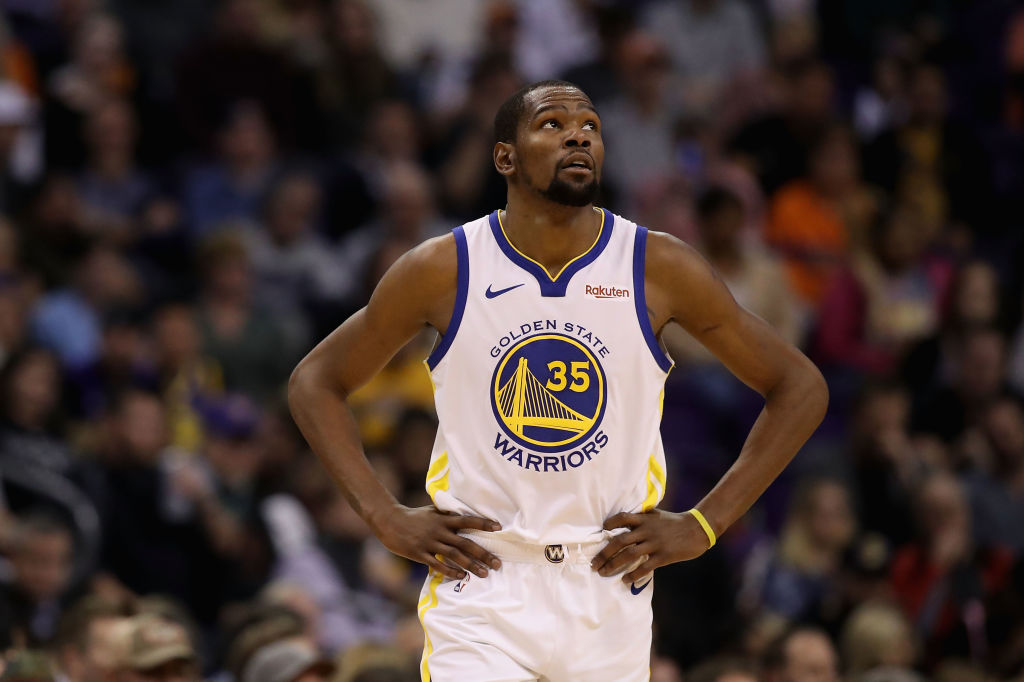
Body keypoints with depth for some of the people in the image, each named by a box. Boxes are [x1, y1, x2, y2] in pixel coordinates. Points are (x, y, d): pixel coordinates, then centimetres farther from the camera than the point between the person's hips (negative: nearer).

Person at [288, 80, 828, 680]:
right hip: (481, 586, -2)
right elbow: (315, 383, 8)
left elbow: (801, 389, 4)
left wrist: (704, 526, -2)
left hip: (609, 591, 2)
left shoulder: (661, 269, -3)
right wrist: (387, 518, -3)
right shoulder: (442, 270, -4)